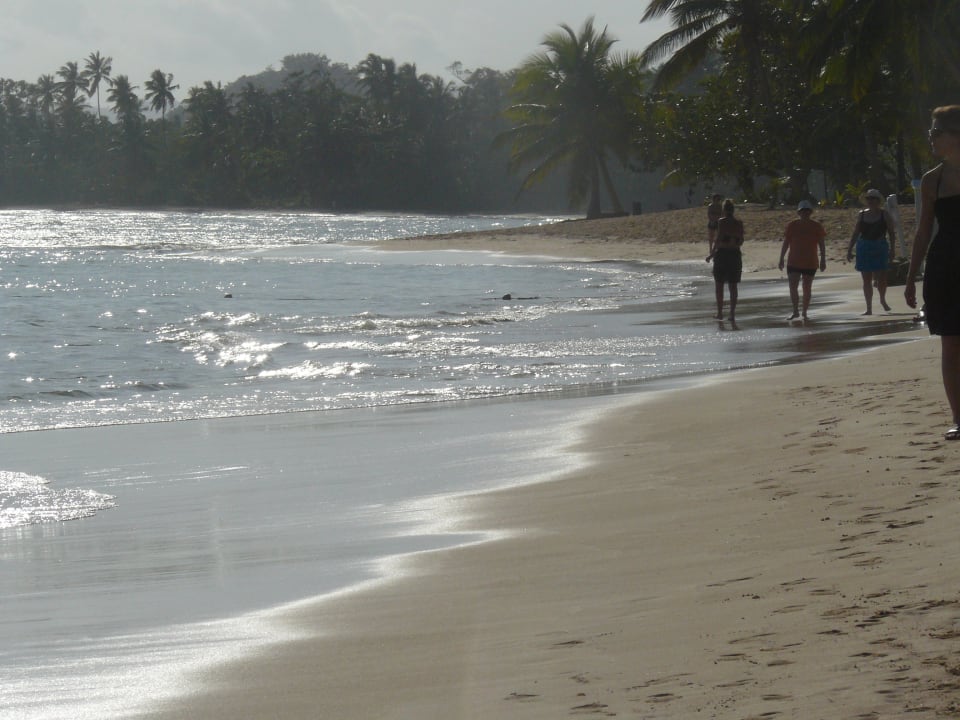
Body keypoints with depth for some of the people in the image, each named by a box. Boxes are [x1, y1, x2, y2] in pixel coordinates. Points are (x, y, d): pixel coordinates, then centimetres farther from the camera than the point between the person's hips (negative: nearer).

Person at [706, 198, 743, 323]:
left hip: (722, 253, -4)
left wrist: (711, 254, -6)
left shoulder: (721, 222, -10)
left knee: (719, 285, 8)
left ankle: (720, 312, 8)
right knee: (733, 286, 8)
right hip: (735, 254, 4)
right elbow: (741, 241, 8)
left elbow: (718, 240, -14)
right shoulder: (739, 223, 3)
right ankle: (732, 314, 5)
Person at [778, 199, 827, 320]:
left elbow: (822, 244, 3)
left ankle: (805, 313, 16)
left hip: (810, 263, 0)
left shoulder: (816, 226, 0)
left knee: (807, 289, 6)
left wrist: (823, 260, -3)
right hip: (794, 263, 0)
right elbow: (785, 243, 6)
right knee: (793, 287, -10)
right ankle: (795, 311, 0)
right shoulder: (792, 225, 2)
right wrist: (781, 259, 4)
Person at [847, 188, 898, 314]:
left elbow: (892, 233, 0)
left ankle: (883, 300, 24)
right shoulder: (862, 214, 9)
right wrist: (849, 249, 8)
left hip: (880, 248, -3)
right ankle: (869, 308, 6)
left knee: (881, 278, -5)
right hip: (864, 248, 3)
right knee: (867, 280, 2)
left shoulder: (884, 214, 0)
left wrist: (892, 250, -7)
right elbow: (855, 233, 12)